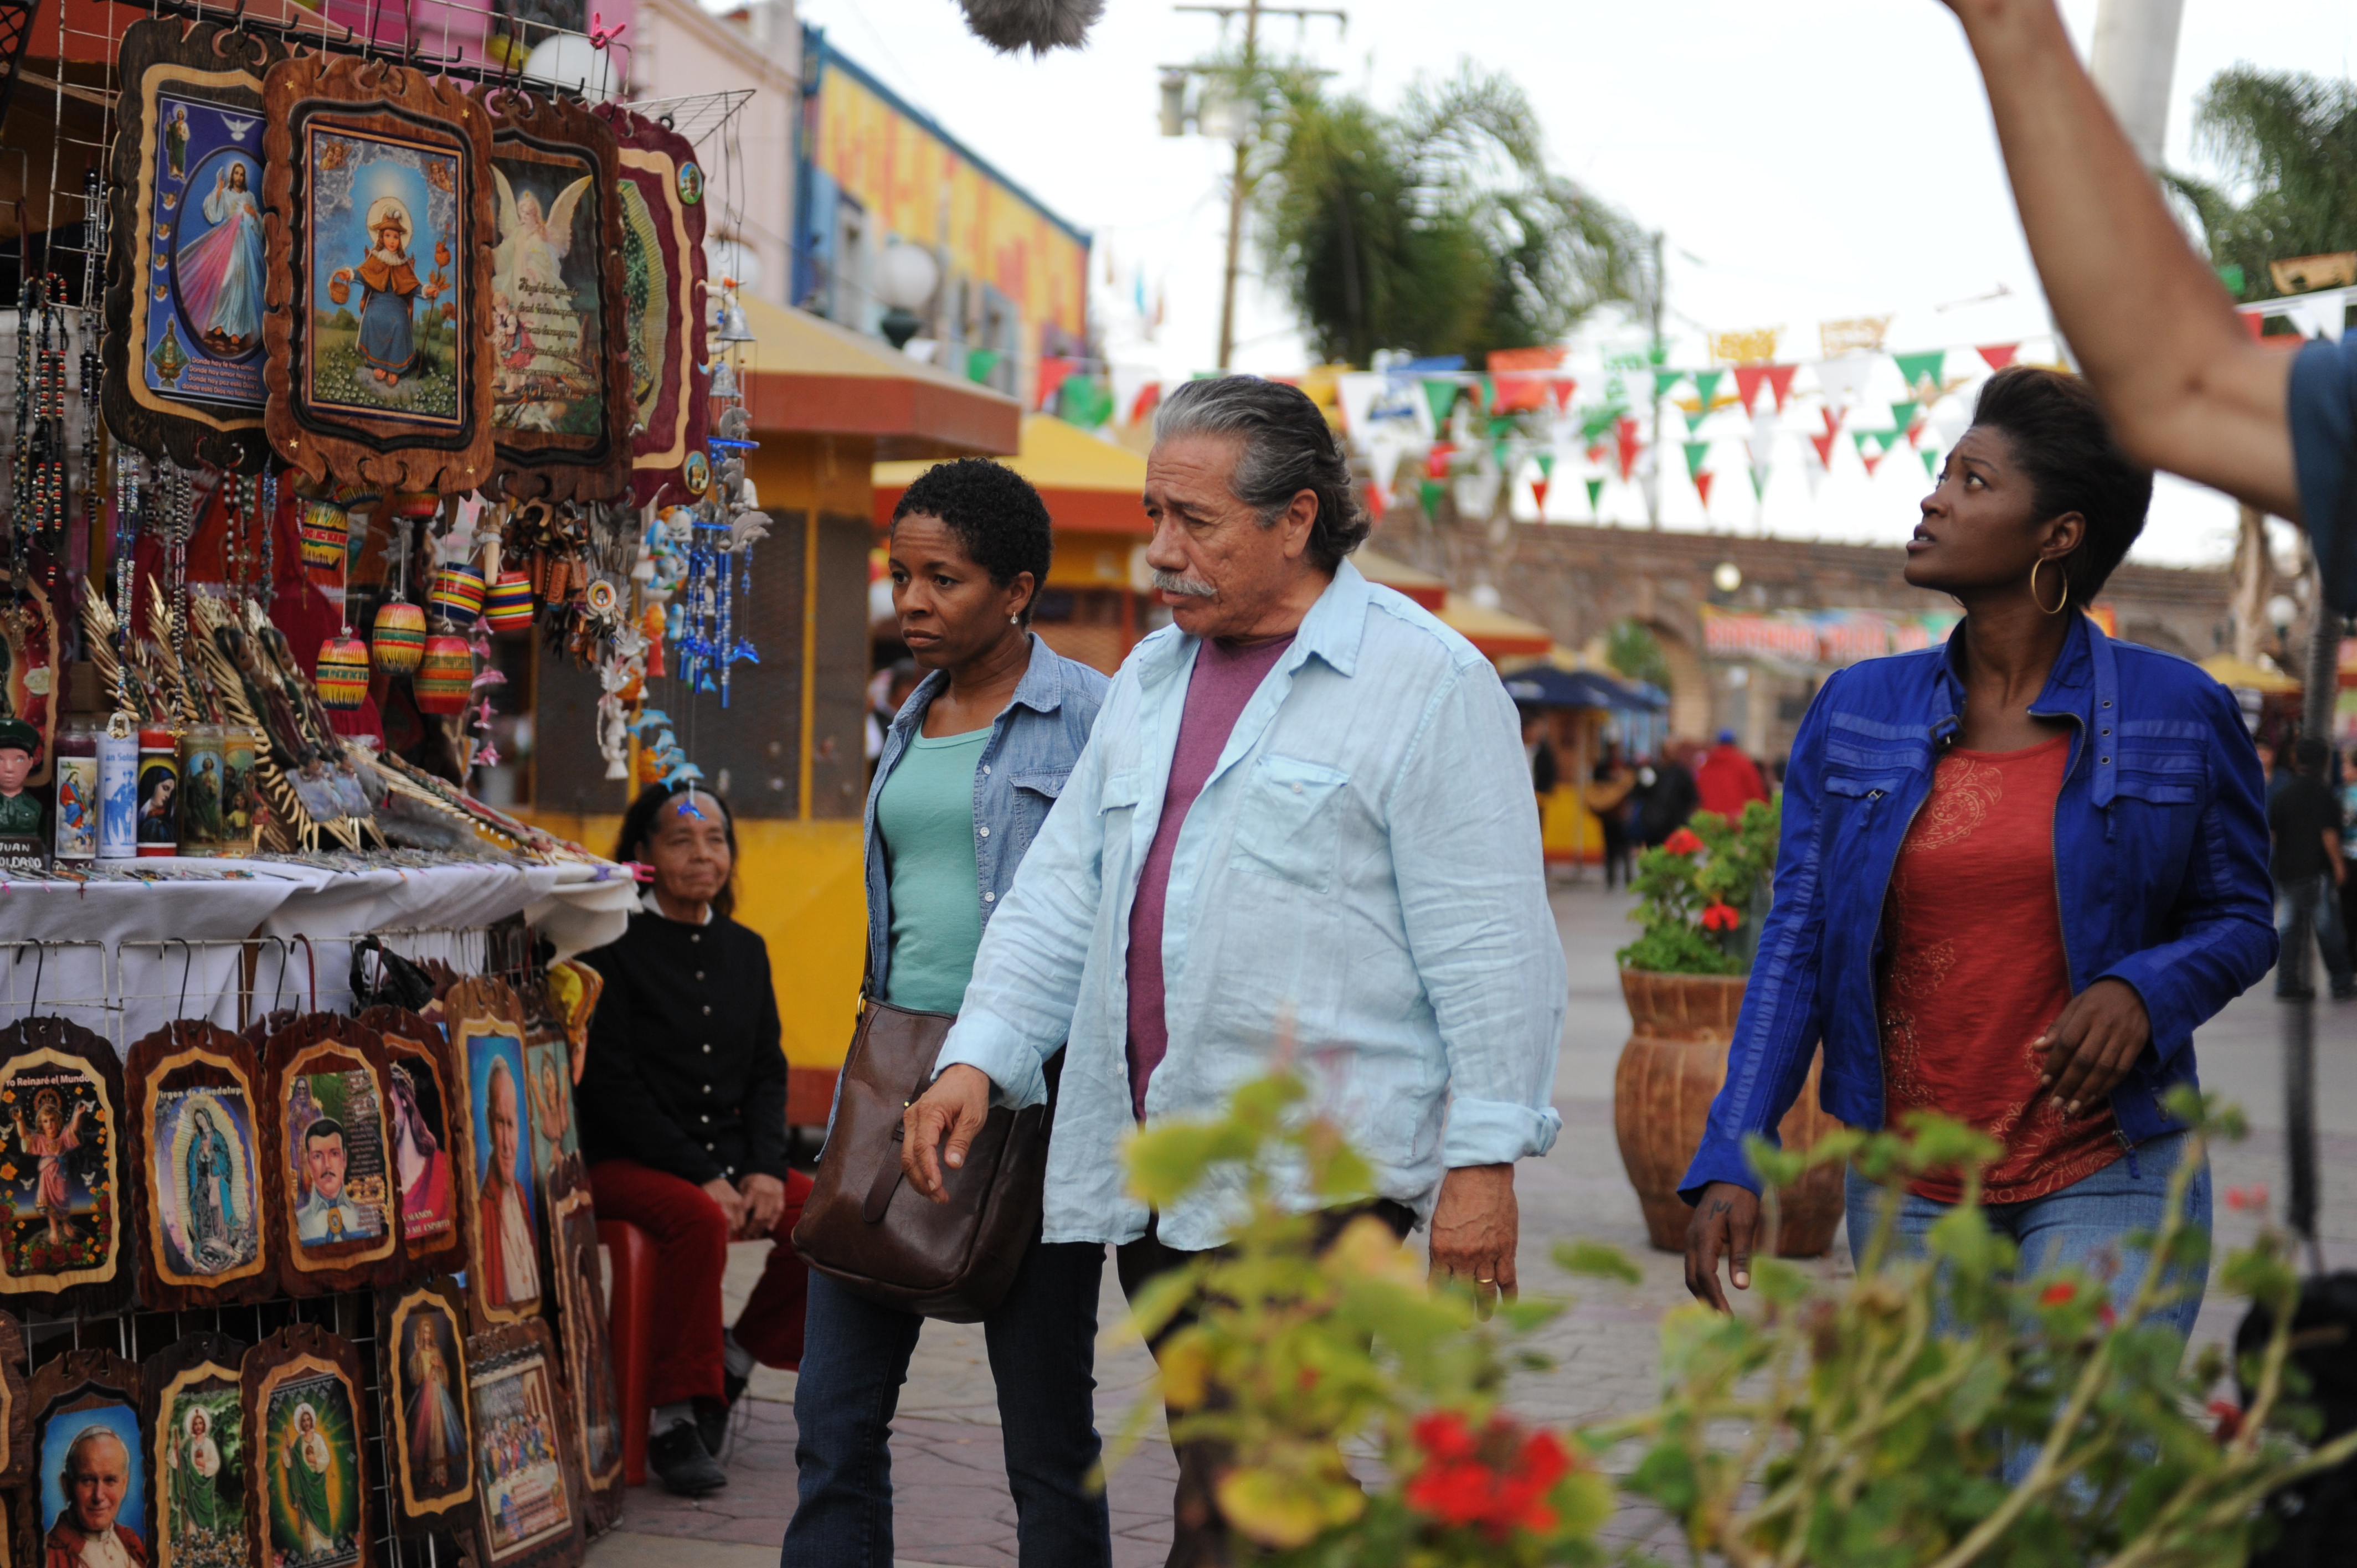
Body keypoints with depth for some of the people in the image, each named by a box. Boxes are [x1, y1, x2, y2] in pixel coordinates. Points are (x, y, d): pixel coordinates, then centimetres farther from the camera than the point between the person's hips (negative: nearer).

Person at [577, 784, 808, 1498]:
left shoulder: (745, 950, 15)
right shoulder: (615, 947, -4)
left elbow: (767, 1072, 14)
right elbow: (611, 1083, -11)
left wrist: (764, 1170, -5)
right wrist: (701, 1176, -18)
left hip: (730, 1159, 6)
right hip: (625, 1162, -6)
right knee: (699, 1219, -35)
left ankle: (736, 1357, 3)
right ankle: (677, 1417, -22)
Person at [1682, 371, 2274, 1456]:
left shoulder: (2178, 715, -1)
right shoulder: (1855, 714, 5)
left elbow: (2241, 918, 7)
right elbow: (1795, 945, 4)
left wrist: (2143, 990, -15)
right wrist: (1731, 1162, -4)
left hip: (2106, 1175, -3)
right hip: (1910, 1188, 3)